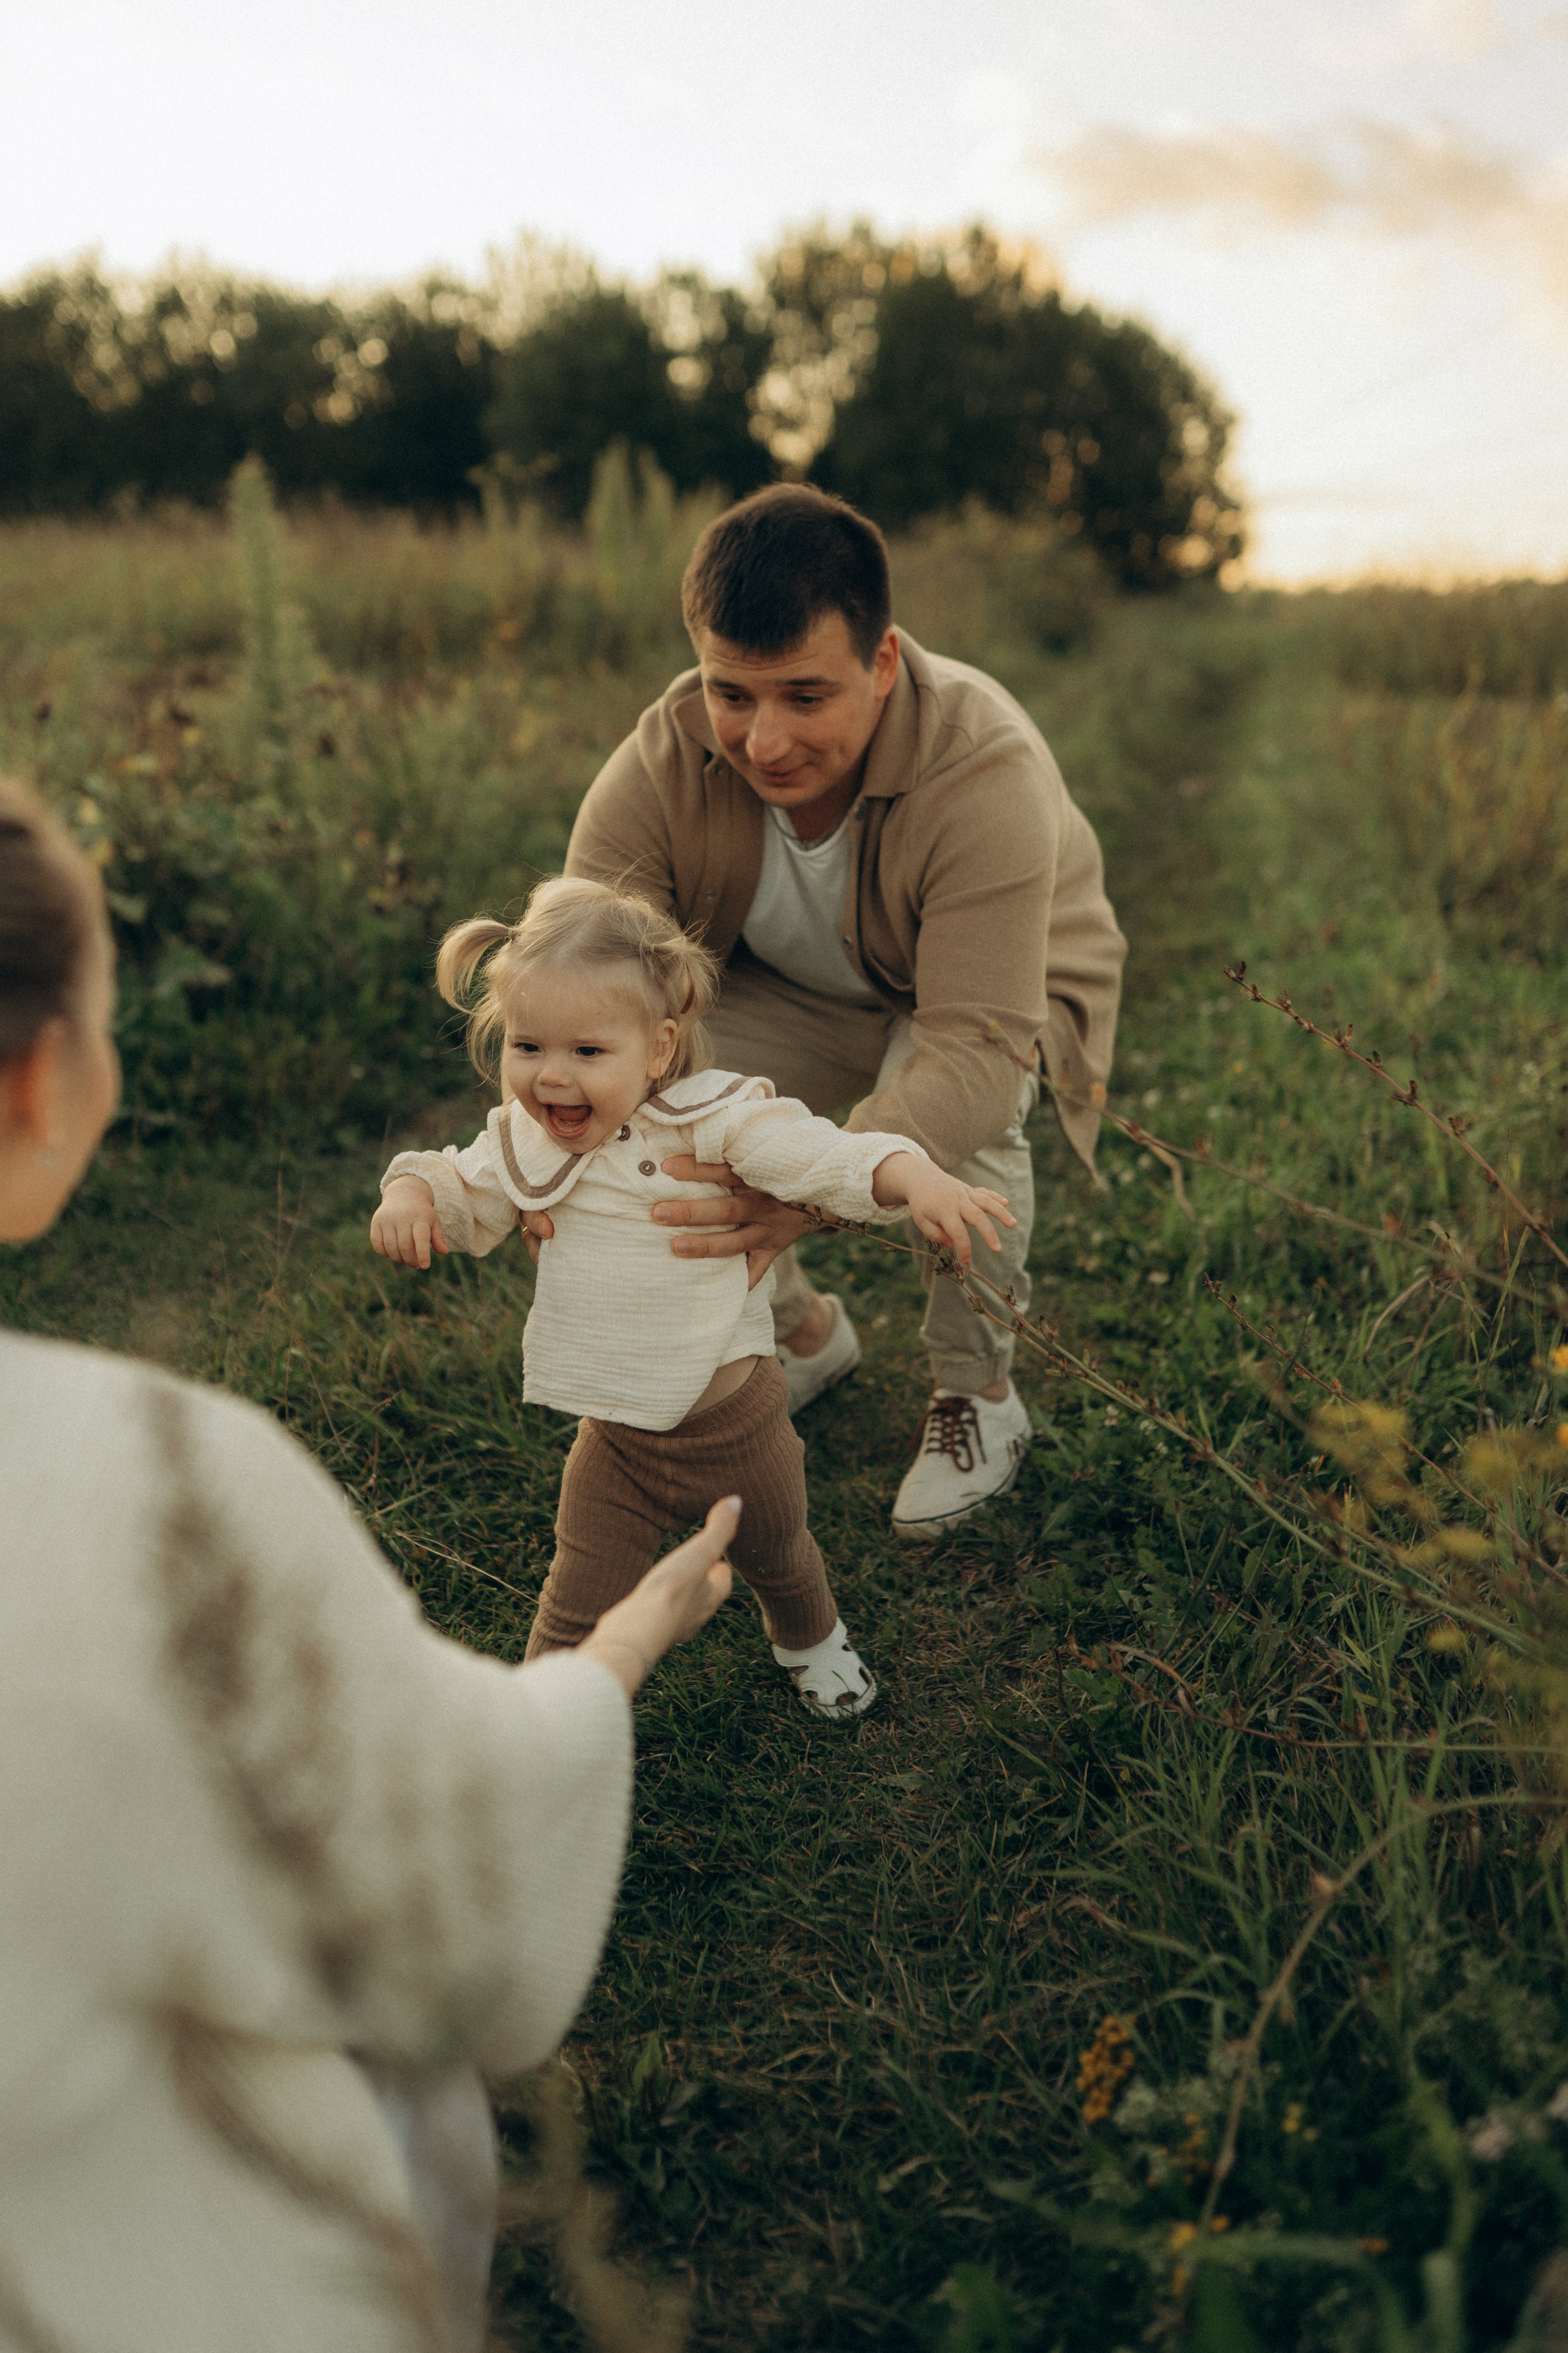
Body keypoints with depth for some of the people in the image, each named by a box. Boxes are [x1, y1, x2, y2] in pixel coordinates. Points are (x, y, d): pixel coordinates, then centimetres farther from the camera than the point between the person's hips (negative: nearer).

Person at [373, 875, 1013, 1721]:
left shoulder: (713, 1118, -20)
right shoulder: (526, 1140, -7)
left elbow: (822, 1157, -29)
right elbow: (467, 1198, 8)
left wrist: (918, 1178, -48)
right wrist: (411, 1193, -15)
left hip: (735, 1412, -1)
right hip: (618, 1433, 2)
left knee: (774, 1552, 25)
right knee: (580, 1602, 3)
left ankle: (812, 1642, 58)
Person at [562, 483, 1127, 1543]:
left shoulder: (988, 770, -39)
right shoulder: (661, 765, -27)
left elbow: (977, 1047, -47)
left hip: (997, 989, -3)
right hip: (795, 998, 4)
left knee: (968, 1119, -37)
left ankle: (980, 1394, -5)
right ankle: (805, 1331, 8)